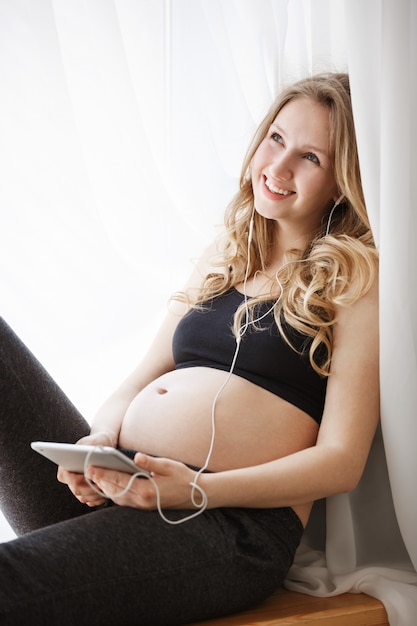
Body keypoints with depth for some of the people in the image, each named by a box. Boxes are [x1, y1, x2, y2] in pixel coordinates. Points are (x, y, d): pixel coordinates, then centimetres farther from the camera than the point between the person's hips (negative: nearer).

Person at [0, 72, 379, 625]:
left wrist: (195, 489, -17)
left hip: (229, 523, -6)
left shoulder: (358, 279, 3)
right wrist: (102, 439, -5)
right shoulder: (223, 256, 21)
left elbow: (342, 461, -4)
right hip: (118, 486, 7)